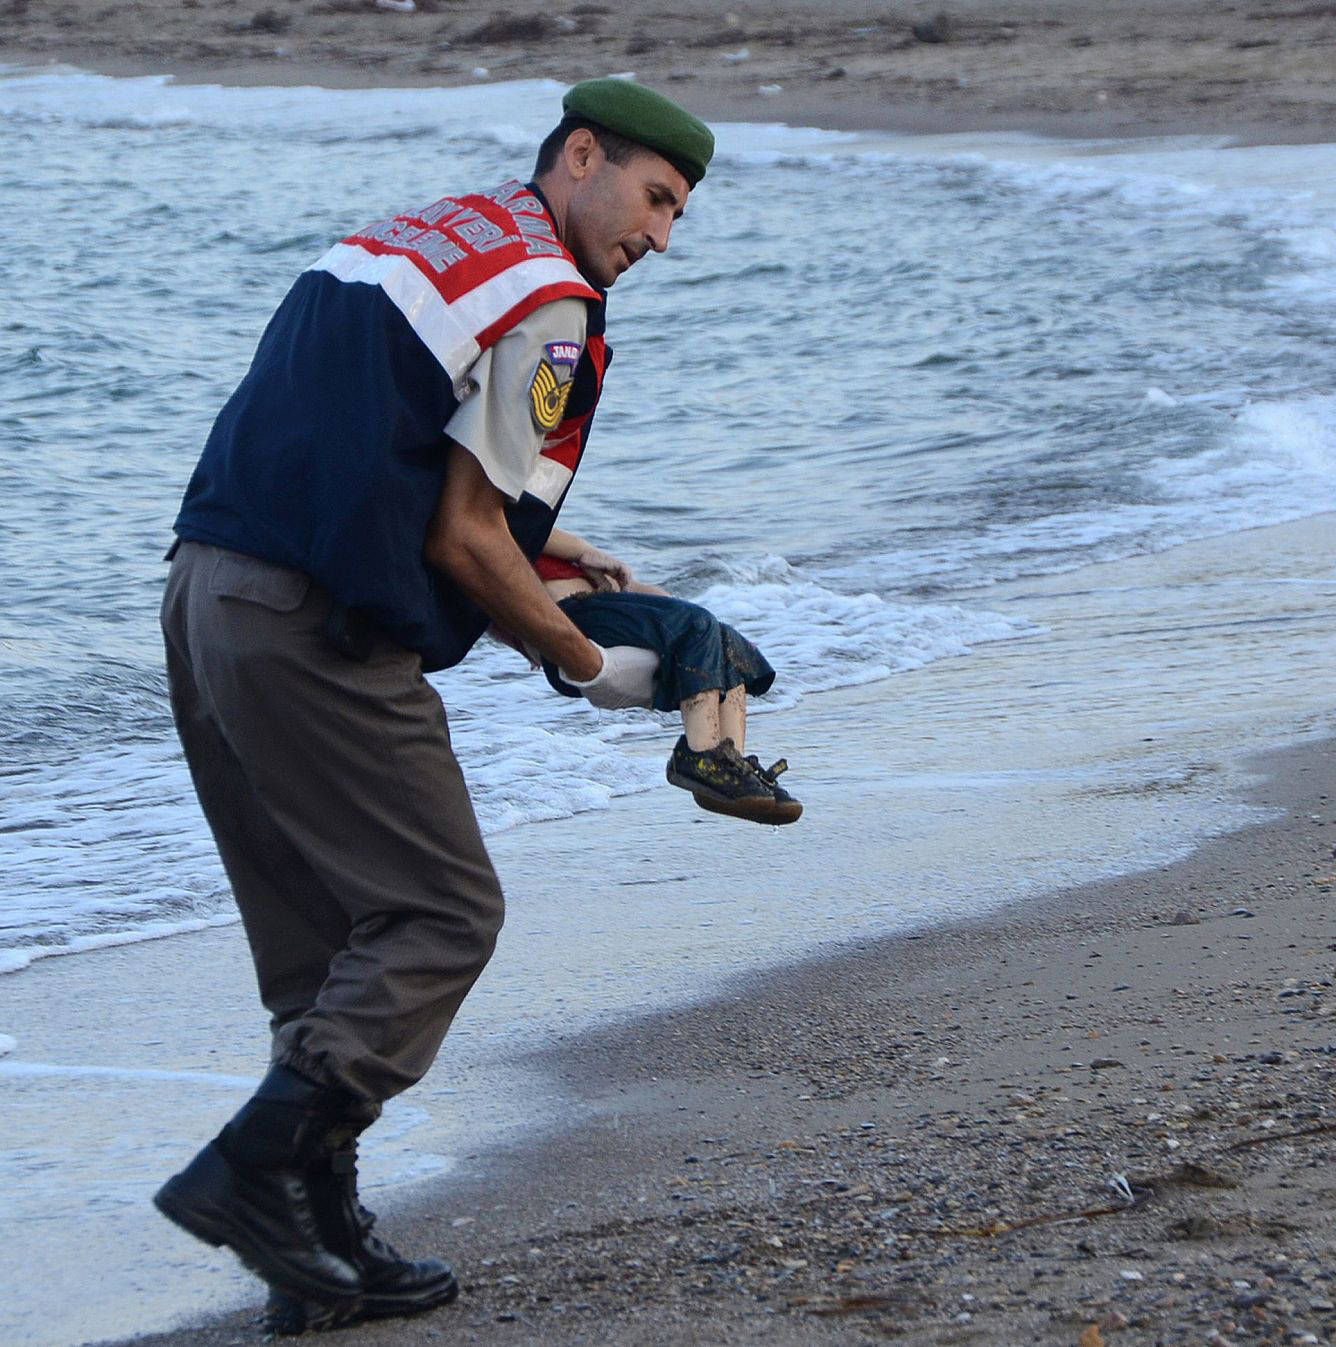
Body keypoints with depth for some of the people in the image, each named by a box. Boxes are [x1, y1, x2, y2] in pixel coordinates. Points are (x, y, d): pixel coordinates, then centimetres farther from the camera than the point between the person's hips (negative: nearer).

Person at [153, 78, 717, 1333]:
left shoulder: (415, 233, 22)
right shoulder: (545, 298, -6)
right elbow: (464, 541, -9)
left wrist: (549, 551, 28)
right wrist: (587, 663, 4)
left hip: (206, 592, 10)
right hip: (314, 633, -10)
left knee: (326, 937, 14)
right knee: (441, 913, -1)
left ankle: (324, 1246, 15)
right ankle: (249, 1168, -9)